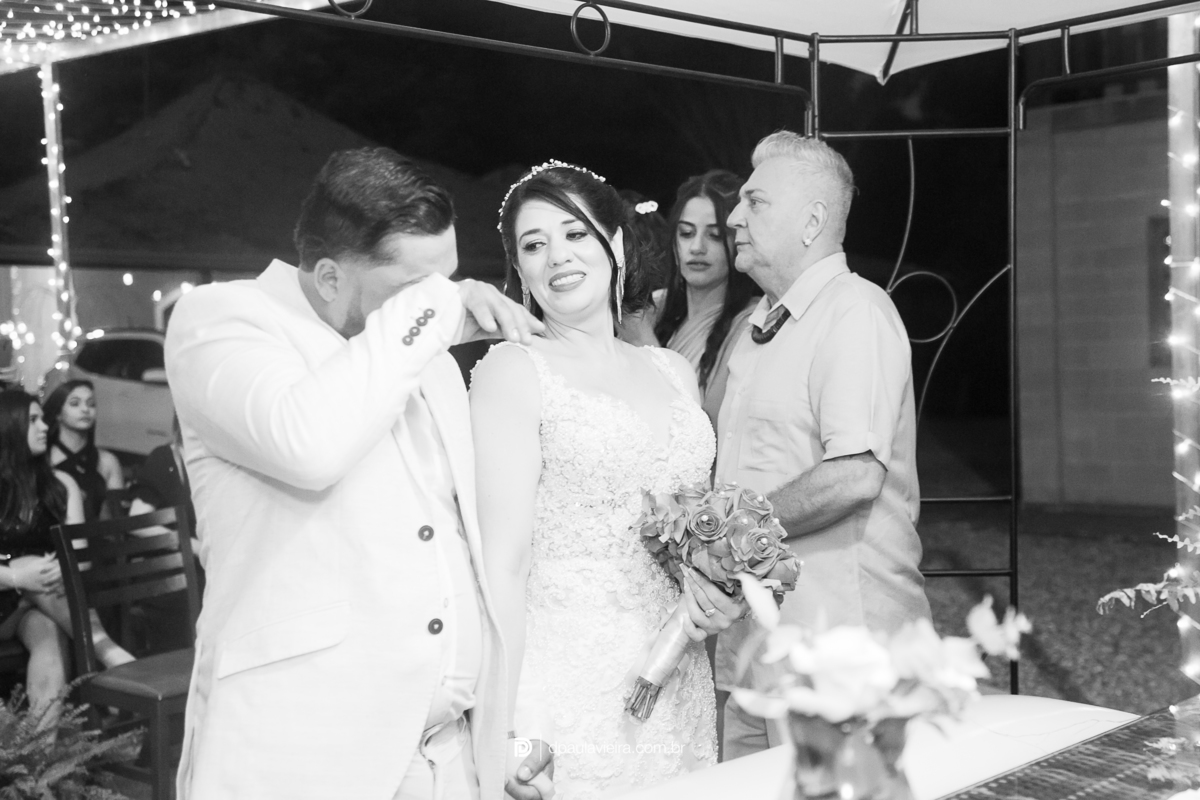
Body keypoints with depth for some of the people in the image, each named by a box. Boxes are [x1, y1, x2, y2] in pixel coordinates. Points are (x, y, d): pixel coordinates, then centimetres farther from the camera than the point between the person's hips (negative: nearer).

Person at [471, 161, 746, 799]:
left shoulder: (673, 370, 10)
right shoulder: (512, 370, -7)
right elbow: (503, 561, -12)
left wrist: (712, 591, -1)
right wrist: (504, 733, -17)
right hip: (564, 681, -5)